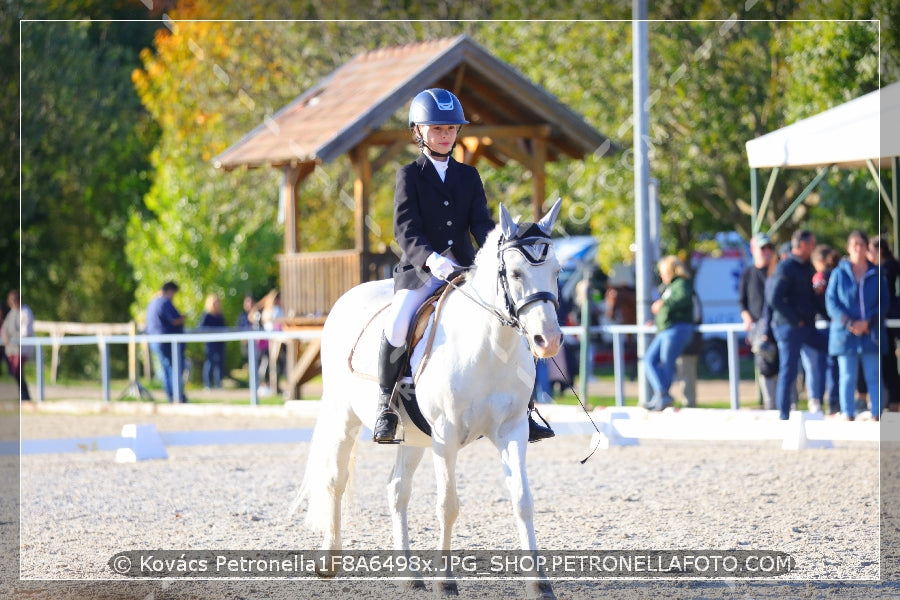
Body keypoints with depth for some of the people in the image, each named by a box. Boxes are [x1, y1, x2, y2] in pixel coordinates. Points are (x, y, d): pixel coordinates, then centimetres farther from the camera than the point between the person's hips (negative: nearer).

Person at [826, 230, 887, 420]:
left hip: (871, 332, 0)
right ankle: (848, 416, 5)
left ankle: (876, 416, 2)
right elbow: (831, 301, -1)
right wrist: (849, 323, -12)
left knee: (874, 377, 0)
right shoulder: (839, 273, 3)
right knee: (847, 378, 1)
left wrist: (867, 322, -11)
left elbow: (884, 302, 4)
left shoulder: (876, 274, 6)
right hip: (845, 333, 0)